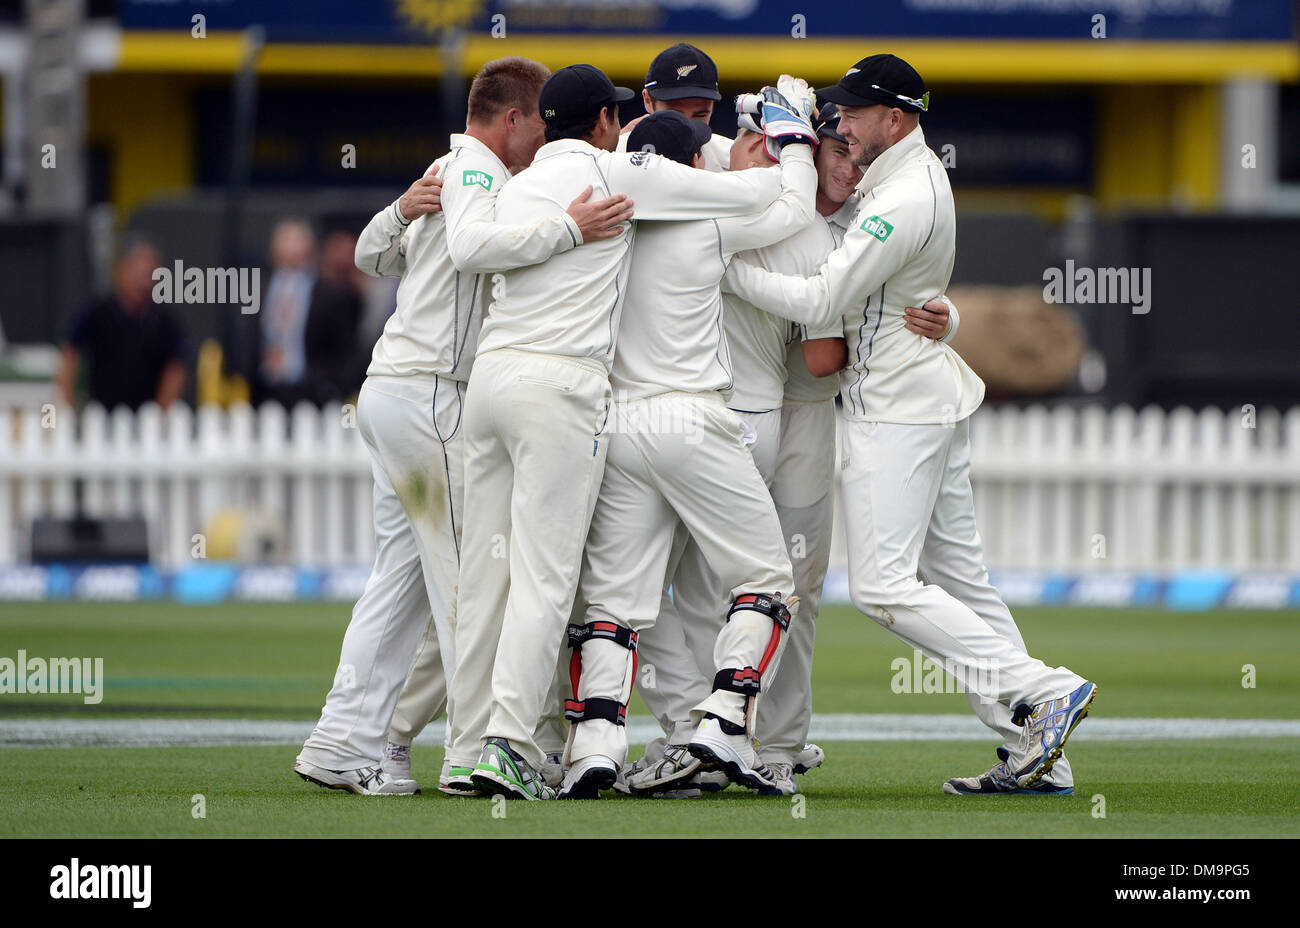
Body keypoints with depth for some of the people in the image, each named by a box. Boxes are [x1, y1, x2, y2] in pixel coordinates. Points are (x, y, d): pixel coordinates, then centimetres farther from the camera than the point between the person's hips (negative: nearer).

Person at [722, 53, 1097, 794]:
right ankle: (1037, 757, 6)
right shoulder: (920, 171, 12)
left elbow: (822, 302, -23)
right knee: (960, 579, 9)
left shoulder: (904, 200, -20)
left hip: (899, 408, -10)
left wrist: (724, 266, -19)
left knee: (884, 585, -12)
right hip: (938, 399, 10)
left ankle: (1042, 693, -16)